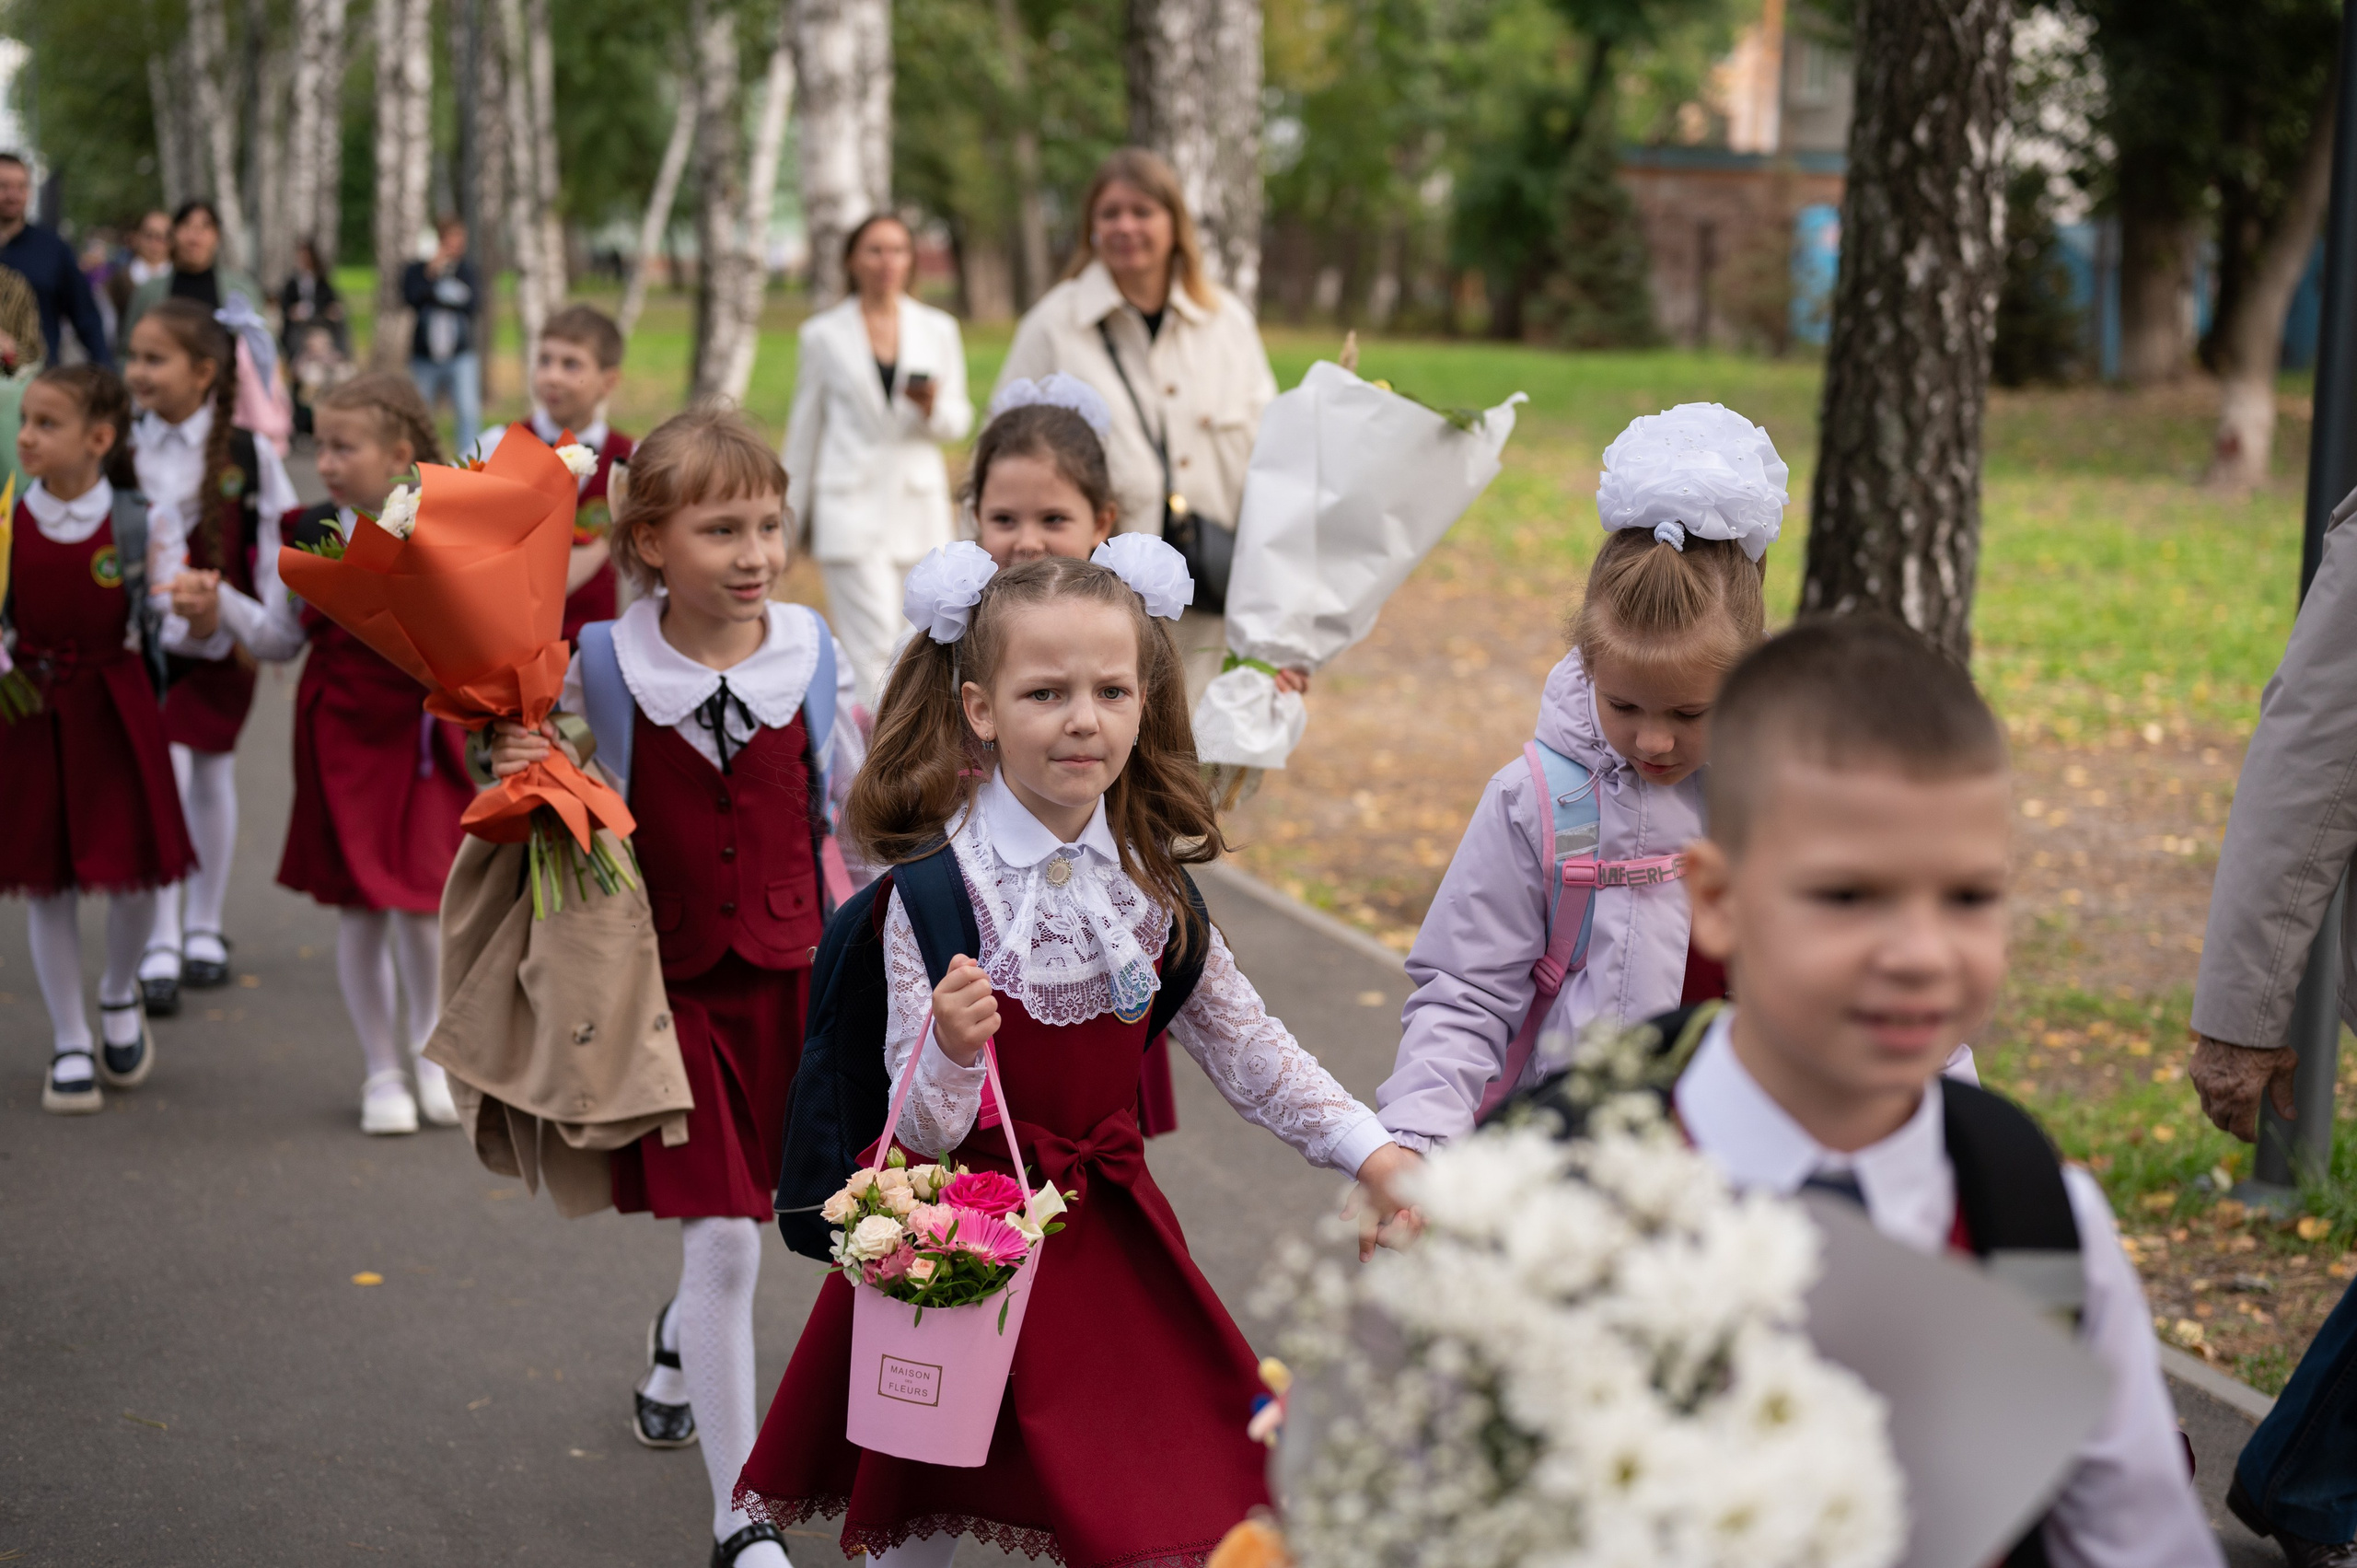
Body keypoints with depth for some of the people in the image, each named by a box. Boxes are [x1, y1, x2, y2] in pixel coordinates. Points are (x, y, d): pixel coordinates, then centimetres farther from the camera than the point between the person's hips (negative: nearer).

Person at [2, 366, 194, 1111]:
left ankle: (119, 996, 33)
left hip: (114, 709, -1)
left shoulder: (139, 525, -9)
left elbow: (171, 621, -6)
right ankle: (69, 1046, 19)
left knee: (133, 868, 1)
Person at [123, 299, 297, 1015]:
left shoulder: (246, 453, -6)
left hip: (222, 632, 0)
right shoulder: (122, 450, -3)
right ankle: (160, 944, -4)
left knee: (212, 770, 11)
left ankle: (205, 928, 26)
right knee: (161, 769, -9)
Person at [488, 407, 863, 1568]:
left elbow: (850, 795, 8)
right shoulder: (603, 668, -12)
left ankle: (679, 1343, 54)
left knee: (739, 1216, 18)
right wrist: (515, 774, -20)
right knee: (722, 1241, -6)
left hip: (788, 969, 3)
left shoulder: (812, 651, -6)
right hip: (670, 981, -3)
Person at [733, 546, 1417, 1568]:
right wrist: (951, 1046, -36)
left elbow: (1243, 1045, 10)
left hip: (1105, 1222, 4)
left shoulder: (1154, 876, -2)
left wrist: (1371, 1150, 3)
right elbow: (923, 1129, -16)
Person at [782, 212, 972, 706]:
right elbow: (804, 428, 11)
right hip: (852, 507, -3)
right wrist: (792, 513, 12)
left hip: (920, 503, 3)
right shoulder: (823, 334, 6)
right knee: (875, 648, -14)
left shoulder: (938, 329, 11)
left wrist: (933, 409, -11)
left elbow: (960, 421, 12)